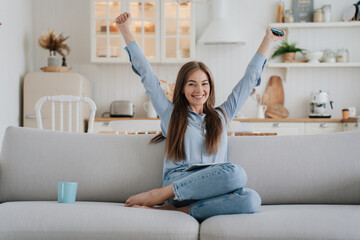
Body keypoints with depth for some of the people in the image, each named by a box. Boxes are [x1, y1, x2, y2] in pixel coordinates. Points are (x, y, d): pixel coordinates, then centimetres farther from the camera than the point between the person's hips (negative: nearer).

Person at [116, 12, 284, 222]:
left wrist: (268, 40, 33)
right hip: (177, 183, -3)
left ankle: (178, 210, -29)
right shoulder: (171, 114, 17)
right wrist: (126, 30, 16)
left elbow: (250, 78, 29)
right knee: (235, 172, -33)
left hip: (212, 188, 3)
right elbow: (146, 73, 16)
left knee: (251, 199, -33)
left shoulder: (221, 116, 24)